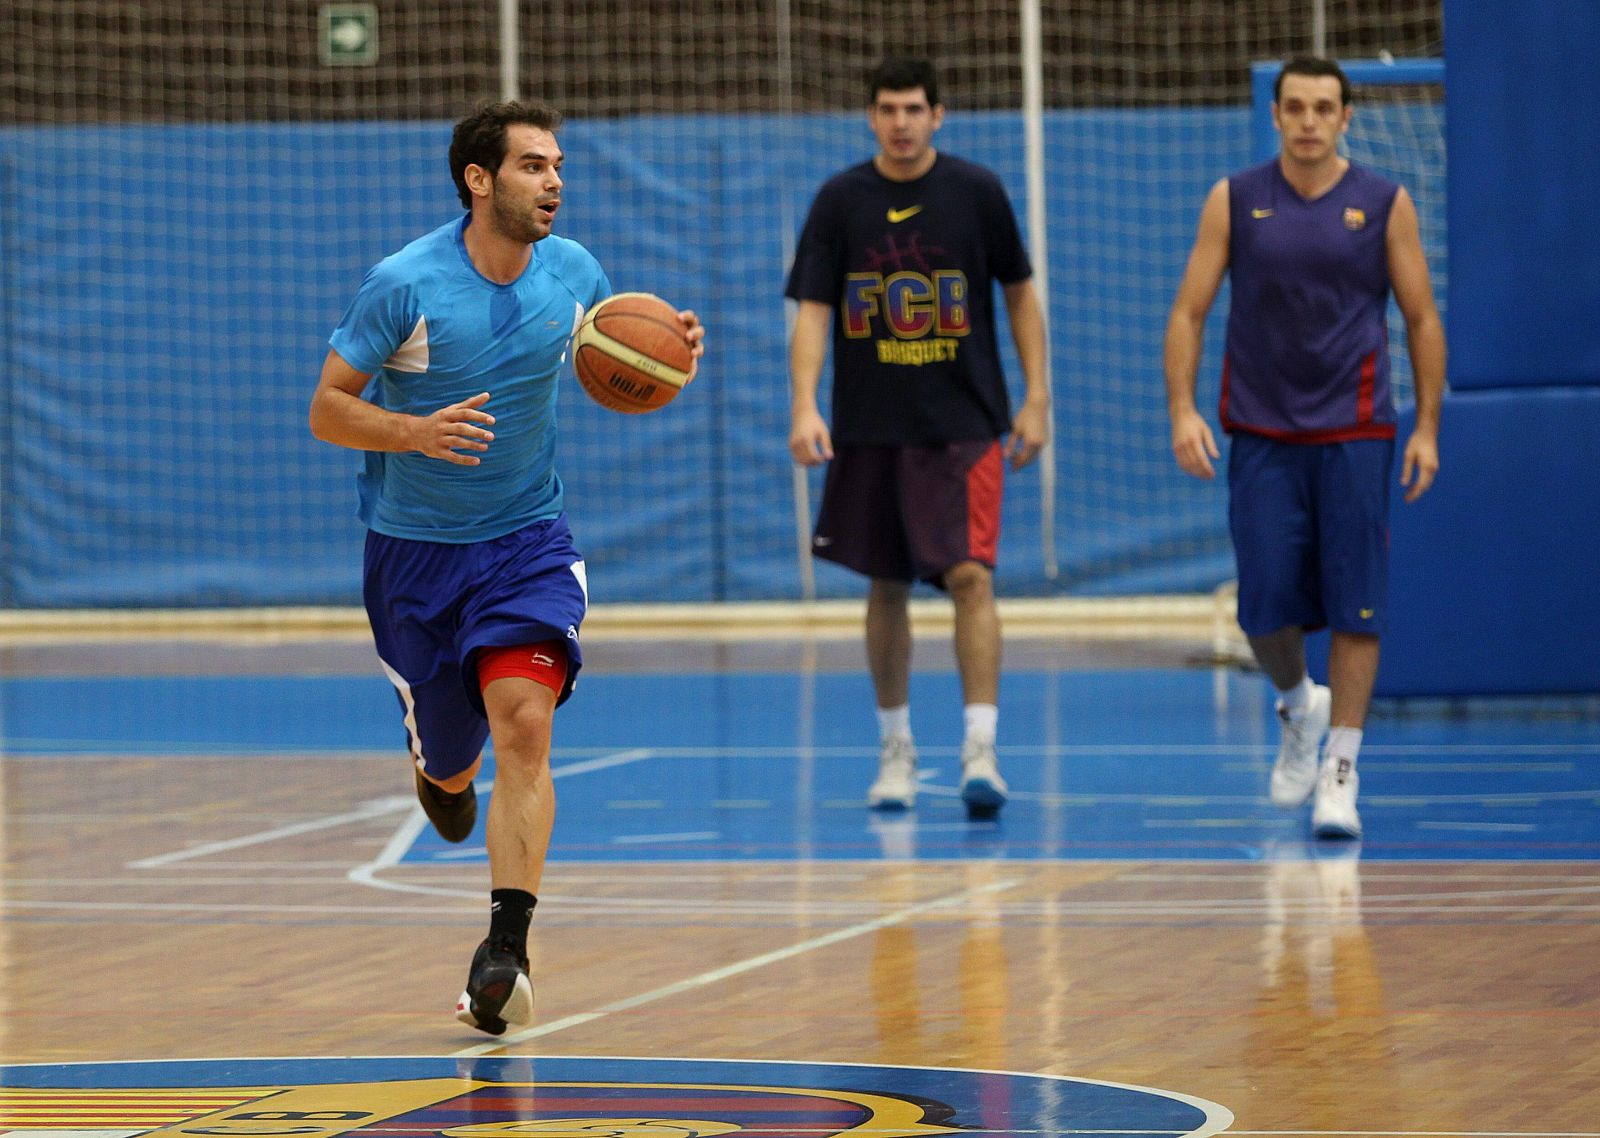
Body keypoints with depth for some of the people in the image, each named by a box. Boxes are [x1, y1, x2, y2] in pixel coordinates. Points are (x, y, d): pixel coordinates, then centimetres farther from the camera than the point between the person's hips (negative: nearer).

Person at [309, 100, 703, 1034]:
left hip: (528, 539, 1)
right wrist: (416, 431, -30)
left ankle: (506, 948, -21)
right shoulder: (406, 283, -16)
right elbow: (327, 410, -11)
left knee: (525, 723, -21)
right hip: (415, 546, -1)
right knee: (453, 766, 9)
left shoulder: (573, 273, -4)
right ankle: (440, 761, 50)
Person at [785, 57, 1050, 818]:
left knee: (971, 576, -14)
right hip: (870, 427, 2)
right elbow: (812, 311, -1)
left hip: (963, 425, -2)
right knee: (887, 587, 10)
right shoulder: (842, 200, 1)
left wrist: (1036, 398, 2)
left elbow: (1020, 295, 7)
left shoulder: (976, 192, -1)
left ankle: (980, 752, -19)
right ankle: (895, 750, 23)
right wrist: (804, 406, -14)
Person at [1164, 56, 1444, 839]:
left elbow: (1422, 319, 5)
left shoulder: (1385, 205, 1)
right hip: (1261, 435, 1)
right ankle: (1298, 706, 30)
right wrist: (1182, 408, -9)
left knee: (1355, 606, -6)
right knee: (1265, 607, -1)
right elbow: (1188, 312, 3)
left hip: (1354, 435, -1)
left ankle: (1340, 772, 0)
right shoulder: (1234, 202, 3)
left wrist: (1427, 427, -1)